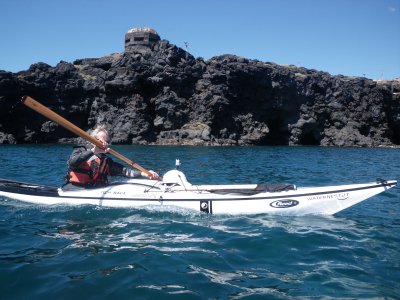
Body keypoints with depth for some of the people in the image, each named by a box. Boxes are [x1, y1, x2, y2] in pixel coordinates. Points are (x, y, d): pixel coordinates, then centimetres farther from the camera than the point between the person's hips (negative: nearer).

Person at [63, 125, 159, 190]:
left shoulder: (106, 160, 18)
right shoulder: (81, 150, 4)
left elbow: (124, 170, 6)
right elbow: (72, 162, -17)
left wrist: (144, 174, -8)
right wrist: (93, 151, -25)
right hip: (74, 188, -4)